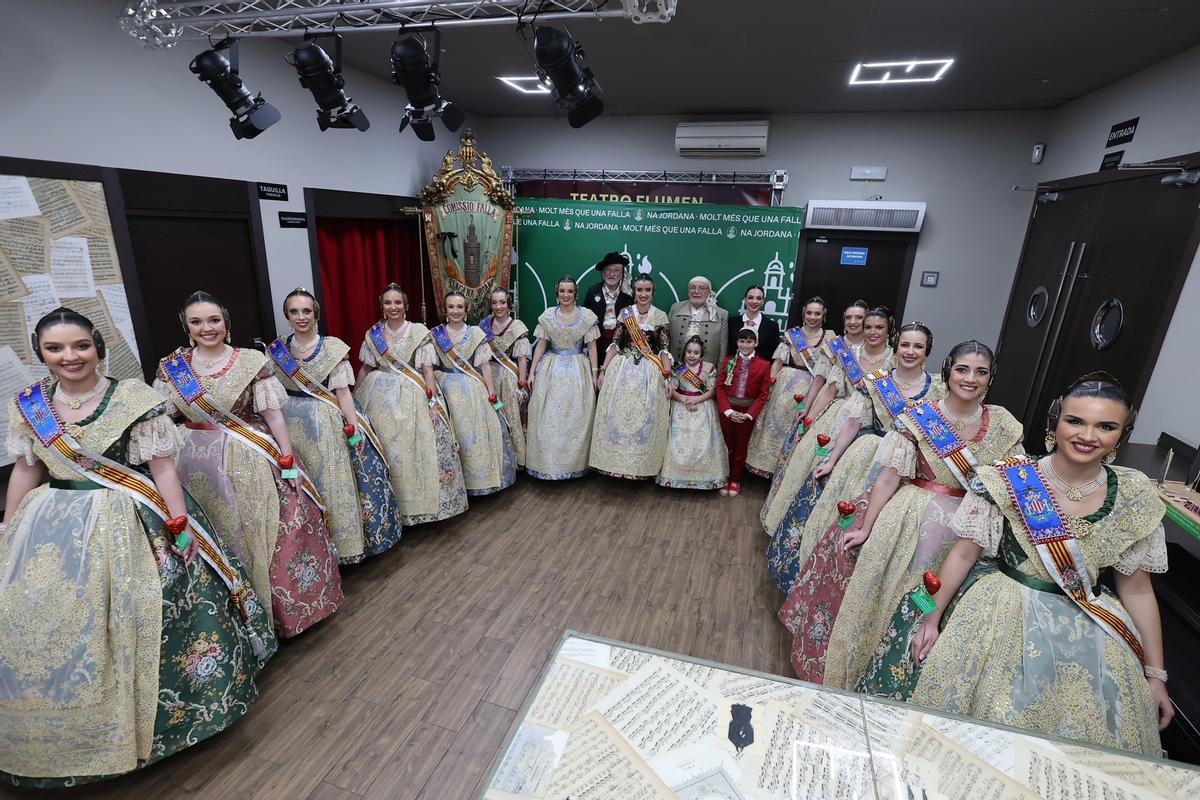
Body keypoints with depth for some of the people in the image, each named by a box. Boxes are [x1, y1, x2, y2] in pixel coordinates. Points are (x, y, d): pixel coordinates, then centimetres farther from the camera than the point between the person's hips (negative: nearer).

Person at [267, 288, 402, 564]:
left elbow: (342, 391, -7)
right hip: (292, 425, 3)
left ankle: (344, 540, 17)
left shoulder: (333, 347, -4)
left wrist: (354, 428, -13)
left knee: (335, 482, 1)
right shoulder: (277, 351, 5)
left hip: (328, 424, -3)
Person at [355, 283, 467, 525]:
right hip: (382, 397, 3)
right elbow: (365, 368, 14)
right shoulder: (373, 334, 8)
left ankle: (423, 500, 10)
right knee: (387, 451, 3)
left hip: (413, 397, -2)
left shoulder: (419, 332, -1)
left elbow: (428, 369, -6)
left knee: (419, 448, -5)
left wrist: (433, 401, -14)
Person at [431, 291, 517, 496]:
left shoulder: (475, 333, 2)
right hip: (448, 389, 0)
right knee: (452, 435, 1)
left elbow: (485, 364, 0)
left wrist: (491, 393, -6)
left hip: (474, 389, 0)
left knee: (478, 431, 0)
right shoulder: (435, 334, 4)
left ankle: (481, 476, 15)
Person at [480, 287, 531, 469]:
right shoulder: (485, 323, 6)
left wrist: (521, 385, -16)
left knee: (512, 418, 1)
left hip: (510, 378, -4)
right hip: (488, 377, 4)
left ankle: (516, 458, 16)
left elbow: (522, 359, -12)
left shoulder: (517, 327, -8)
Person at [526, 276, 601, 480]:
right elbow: (541, 345, 5)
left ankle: (574, 463, 17)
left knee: (576, 417, 3)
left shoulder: (586, 316, -1)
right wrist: (532, 371, 0)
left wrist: (595, 373, -5)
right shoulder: (547, 316, 2)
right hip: (551, 370, 1)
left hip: (578, 371, -1)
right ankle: (547, 462, 13)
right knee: (548, 417, 1)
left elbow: (592, 346, 0)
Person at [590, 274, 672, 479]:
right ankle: (616, 461, 15)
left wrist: (668, 377, -4)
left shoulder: (661, 316, 3)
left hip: (649, 373, -1)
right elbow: (615, 344, 6)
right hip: (622, 370, 1)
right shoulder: (624, 313, 5)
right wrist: (603, 370, 2)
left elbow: (664, 350, 2)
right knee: (617, 415, 2)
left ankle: (641, 464, 15)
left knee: (645, 417, 1)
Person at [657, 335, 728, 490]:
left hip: (703, 409, -1)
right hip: (682, 409, 1)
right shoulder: (677, 369, 2)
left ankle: (704, 477, 9)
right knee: (680, 442, -3)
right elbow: (671, 391, -2)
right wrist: (684, 400, -18)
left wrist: (696, 399, -17)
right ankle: (679, 476, 11)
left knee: (703, 442, -5)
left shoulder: (709, 368, 0)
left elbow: (712, 391, -3)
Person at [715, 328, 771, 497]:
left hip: (748, 412, -1)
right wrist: (728, 410, -14)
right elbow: (720, 387, -3)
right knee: (727, 446, 9)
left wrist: (749, 414, -14)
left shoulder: (763, 365, -3)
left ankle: (735, 480, 26)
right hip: (727, 411, 1)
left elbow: (763, 394, -5)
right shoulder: (728, 361, 1)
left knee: (741, 448, 11)